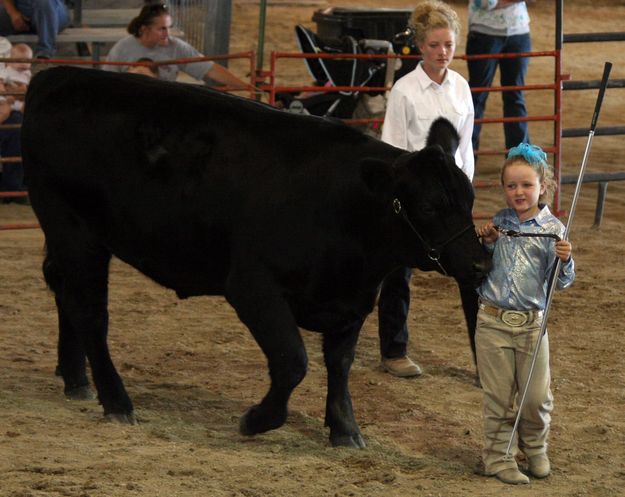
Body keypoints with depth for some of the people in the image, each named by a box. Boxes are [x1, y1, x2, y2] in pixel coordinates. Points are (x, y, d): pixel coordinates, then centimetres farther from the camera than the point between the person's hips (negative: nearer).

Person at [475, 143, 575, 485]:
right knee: (498, 396, 7)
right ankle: (499, 457, 16)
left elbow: (561, 281, -7)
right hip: (492, 322, 2)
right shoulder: (499, 223, 4)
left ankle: (535, 449, 29)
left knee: (536, 395, 4)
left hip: (532, 324, -2)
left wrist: (564, 260, -27)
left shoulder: (552, 229, -5)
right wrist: (487, 244, -2)